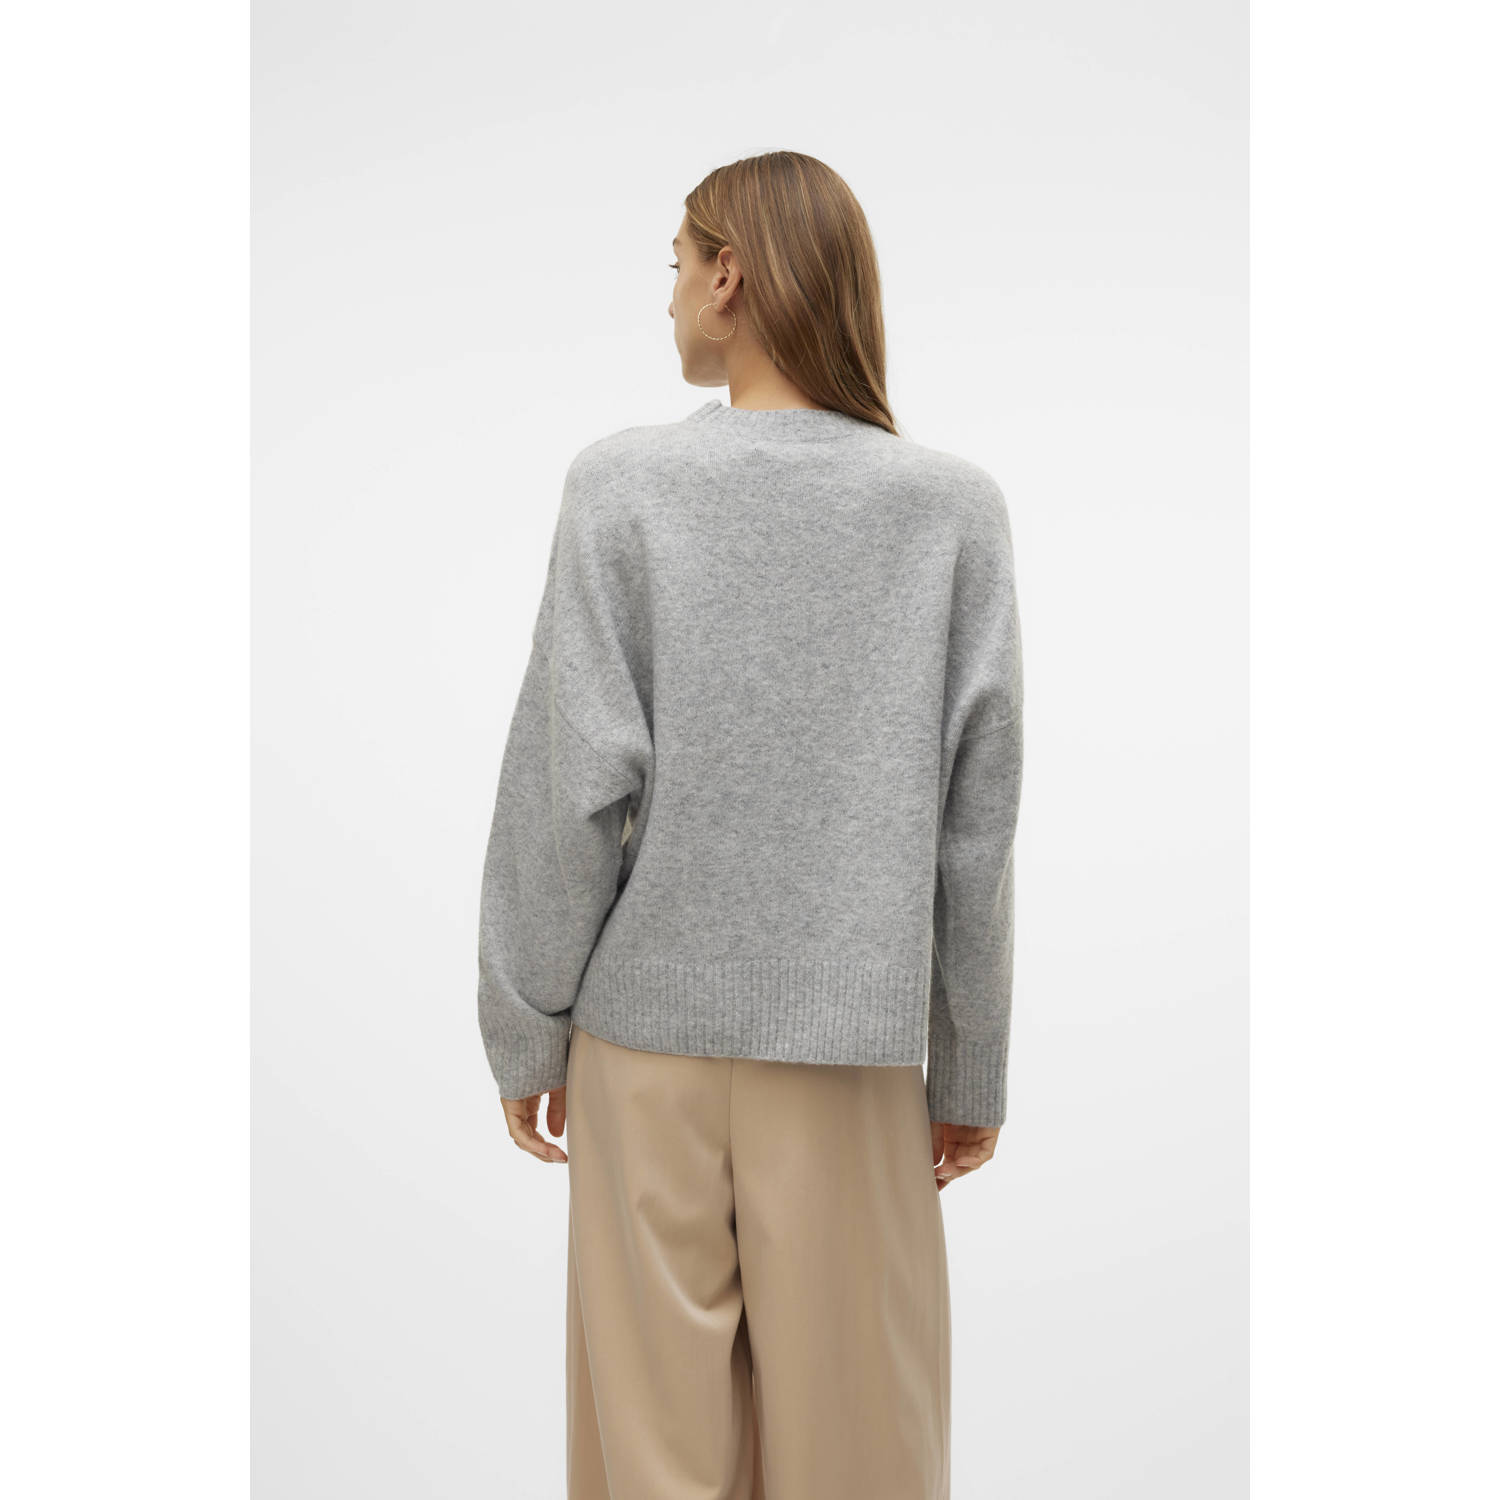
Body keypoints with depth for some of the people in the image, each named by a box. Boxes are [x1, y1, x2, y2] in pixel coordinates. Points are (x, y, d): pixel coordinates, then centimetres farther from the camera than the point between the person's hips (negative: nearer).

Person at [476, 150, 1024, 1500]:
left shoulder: (625, 484, -6)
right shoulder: (958, 509, -2)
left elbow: (573, 782, -7)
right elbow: (977, 817, -1)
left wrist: (527, 1029, 4)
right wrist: (972, 1068, 8)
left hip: (651, 1026, -1)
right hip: (852, 1037, 1)